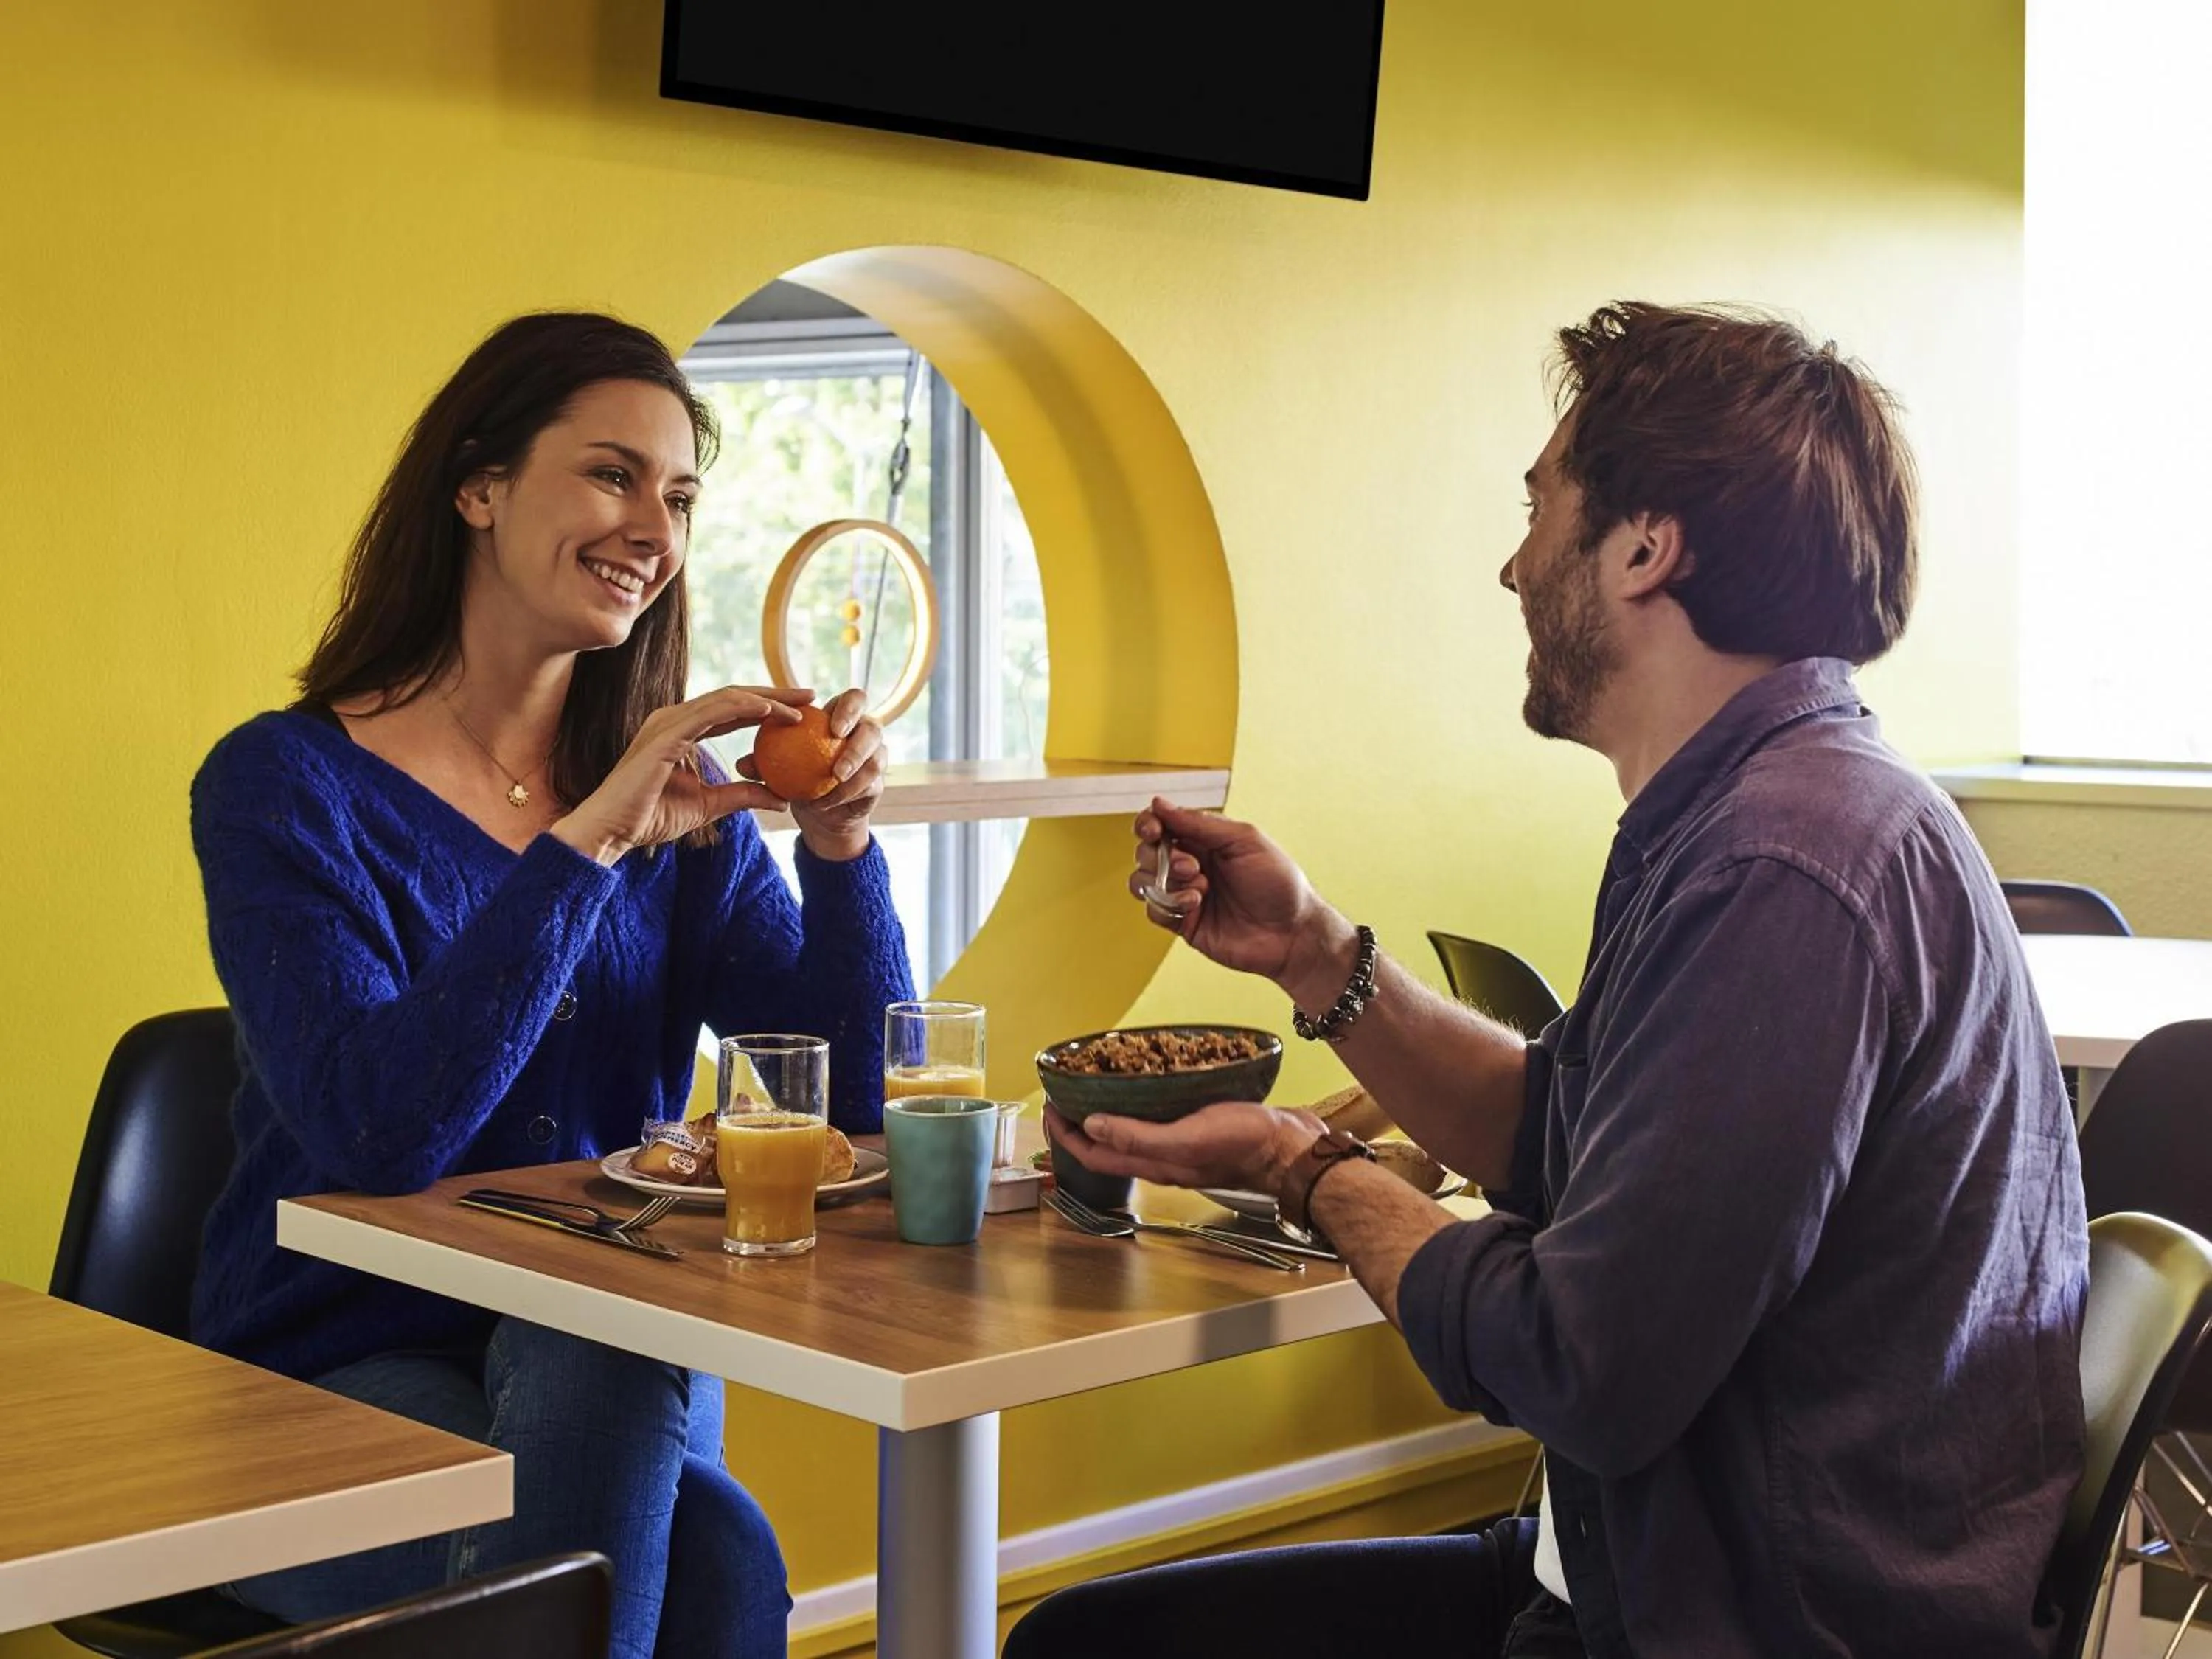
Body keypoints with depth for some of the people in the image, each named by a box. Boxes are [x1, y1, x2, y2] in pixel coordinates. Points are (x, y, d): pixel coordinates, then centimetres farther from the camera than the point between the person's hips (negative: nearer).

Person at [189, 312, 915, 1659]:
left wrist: (841, 849, -13)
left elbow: (855, 1102, 2)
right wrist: (589, 843, -27)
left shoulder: (675, 797, 6)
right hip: (335, 1389, -4)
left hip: (612, 1364, 4)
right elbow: (374, 1133, -23)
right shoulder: (287, 784, -8)